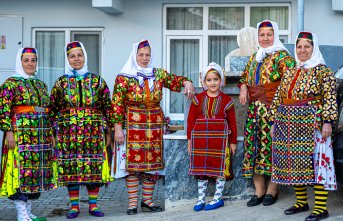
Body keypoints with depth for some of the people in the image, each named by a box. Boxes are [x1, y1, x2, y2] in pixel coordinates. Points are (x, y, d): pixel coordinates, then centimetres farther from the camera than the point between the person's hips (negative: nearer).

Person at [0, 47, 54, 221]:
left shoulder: (41, 85, 18)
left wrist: (50, 134, 18)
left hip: (41, 136, 7)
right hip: (21, 134, -7)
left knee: (37, 171, 6)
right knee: (21, 170, -8)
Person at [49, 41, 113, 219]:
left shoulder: (97, 81, 6)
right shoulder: (61, 83, 7)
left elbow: (107, 107, 7)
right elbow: (53, 109, 8)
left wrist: (107, 130, 3)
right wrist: (53, 133, 3)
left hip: (93, 131, 0)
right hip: (68, 131, 0)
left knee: (94, 166, 1)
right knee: (70, 167, 0)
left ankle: (93, 205, 11)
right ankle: (74, 206, 10)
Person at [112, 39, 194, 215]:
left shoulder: (158, 74, 11)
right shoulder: (124, 78, -3)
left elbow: (174, 81, 5)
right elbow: (117, 104, -6)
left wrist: (186, 82, -19)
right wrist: (118, 128, -12)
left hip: (154, 126, 4)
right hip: (132, 126, -4)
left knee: (153, 163, 6)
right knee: (133, 163, -4)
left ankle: (147, 201, 17)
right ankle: (132, 203, 3)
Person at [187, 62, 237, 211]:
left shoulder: (226, 100, 2)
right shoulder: (198, 99, 5)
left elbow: (232, 122, 4)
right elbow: (191, 120, 6)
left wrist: (232, 142, 3)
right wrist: (190, 139, 3)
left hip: (220, 139, -2)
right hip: (200, 139, 2)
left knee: (220, 168, 3)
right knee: (201, 169, 7)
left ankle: (218, 198, 15)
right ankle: (200, 199, 16)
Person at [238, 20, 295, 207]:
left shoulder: (281, 55, -4)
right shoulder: (254, 56, 19)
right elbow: (245, 76, 27)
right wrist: (243, 88, 6)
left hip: (273, 107, -6)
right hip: (254, 107, 6)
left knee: (271, 143, -6)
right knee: (253, 143, 3)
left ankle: (272, 190, 6)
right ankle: (259, 191, 11)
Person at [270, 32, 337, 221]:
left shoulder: (322, 71, -3)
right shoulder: (289, 73, 16)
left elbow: (330, 98, -11)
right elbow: (278, 98, 17)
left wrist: (328, 122, -19)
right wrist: (274, 122, 13)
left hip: (311, 126, -6)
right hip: (289, 127, 6)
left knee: (315, 163, -6)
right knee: (294, 164, 9)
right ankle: (301, 202, 21)